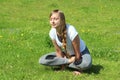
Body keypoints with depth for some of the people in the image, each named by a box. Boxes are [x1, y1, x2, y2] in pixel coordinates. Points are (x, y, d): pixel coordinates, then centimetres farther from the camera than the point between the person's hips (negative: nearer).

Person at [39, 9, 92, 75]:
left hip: (81, 52, -5)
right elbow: (58, 50, -7)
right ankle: (69, 61, -10)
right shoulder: (52, 32, -19)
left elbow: (77, 53, -23)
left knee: (86, 64, -41)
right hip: (66, 54, 5)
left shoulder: (71, 31, -33)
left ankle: (66, 63, -13)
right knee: (42, 60, -15)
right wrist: (63, 66, -7)